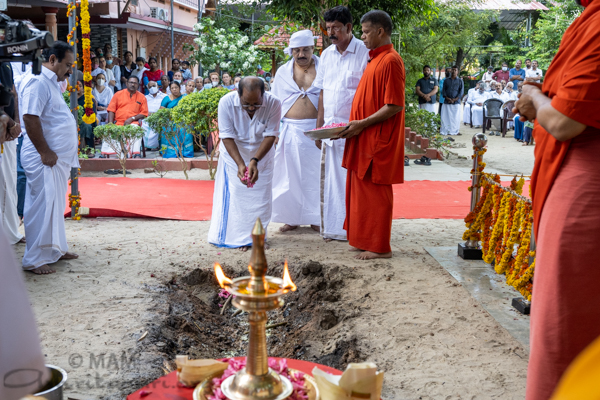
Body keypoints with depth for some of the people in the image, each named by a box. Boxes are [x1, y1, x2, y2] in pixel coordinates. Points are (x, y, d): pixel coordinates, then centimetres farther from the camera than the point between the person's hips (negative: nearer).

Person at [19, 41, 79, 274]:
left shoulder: (50, 82, 17)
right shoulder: (37, 82, -15)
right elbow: (30, 118, -24)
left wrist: (68, 154, 18)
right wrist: (45, 152, -22)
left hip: (59, 158, 10)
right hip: (45, 159, -10)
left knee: (56, 205, 17)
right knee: (42, 206, -5)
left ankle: (55, 249, 29)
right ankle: (34, 259, 3)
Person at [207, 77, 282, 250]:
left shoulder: (273, 103, -25)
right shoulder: (226, 102, -26)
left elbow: (270, 135, -20)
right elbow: (227, 137, -23)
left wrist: (254, 161, -32)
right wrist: (240, 164, -33)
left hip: (262, 152, 1)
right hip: (233, 153, -1)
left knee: (260, 195, 2)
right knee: (233, 194, -2)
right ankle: (238, 237, 10)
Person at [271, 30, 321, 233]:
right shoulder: (283, 71, 9)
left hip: (316, 130, -1)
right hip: (291, 130, 2)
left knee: (315, 174, 2)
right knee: (290, 174, 4)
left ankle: (315, 217, 14)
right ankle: (292, 218, 15)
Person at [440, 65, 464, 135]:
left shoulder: (460, 81, 8)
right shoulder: (446, 80, 13)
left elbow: (461, 91, 2)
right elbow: (444, 90, 9)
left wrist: (455, 99, -10)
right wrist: (447, 98, -7)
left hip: (456, 102, -1)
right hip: (447, 102, 1)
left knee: (456, 117, -4)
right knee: (445, 117, -3)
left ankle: (455, 131, 3)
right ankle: (446, 131, 2)